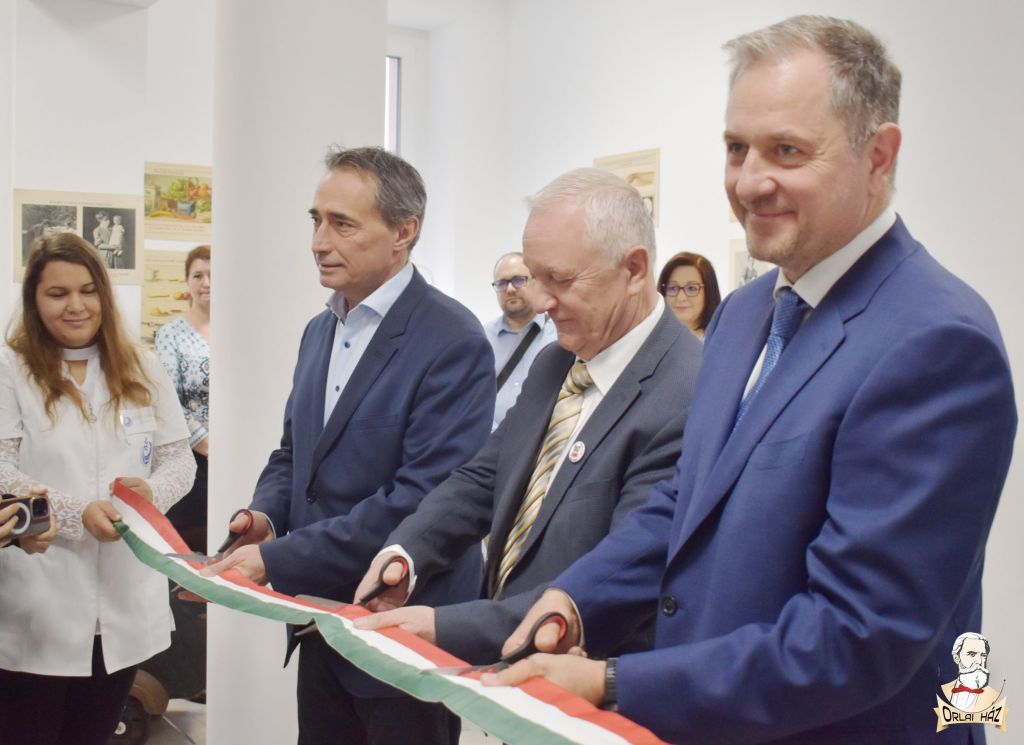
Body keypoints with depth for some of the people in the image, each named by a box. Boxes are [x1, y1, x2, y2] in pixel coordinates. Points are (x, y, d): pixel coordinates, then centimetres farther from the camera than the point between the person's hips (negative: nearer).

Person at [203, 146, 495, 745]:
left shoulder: (453, 342, -18)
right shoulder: (321, 330, 9)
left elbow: (424, 499, -25)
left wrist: (279, 559, -22)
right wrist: (265, 515, -4)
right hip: (320, 623, 7)